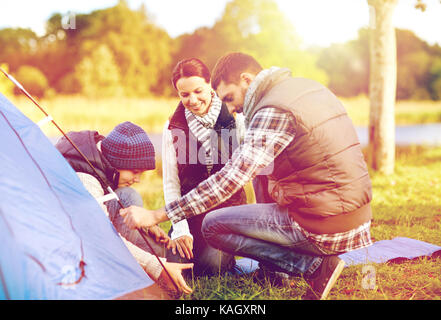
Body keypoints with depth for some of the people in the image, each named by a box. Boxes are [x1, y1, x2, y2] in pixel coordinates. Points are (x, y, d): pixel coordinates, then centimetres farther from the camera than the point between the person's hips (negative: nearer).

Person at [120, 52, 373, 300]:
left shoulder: (274, 111, -16)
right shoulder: (310, 87, 12)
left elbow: (230, 180, -22)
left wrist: (156, 215, -19)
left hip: (324, 226, -9)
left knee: (213, 226, -1)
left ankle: (315, 266, -5)